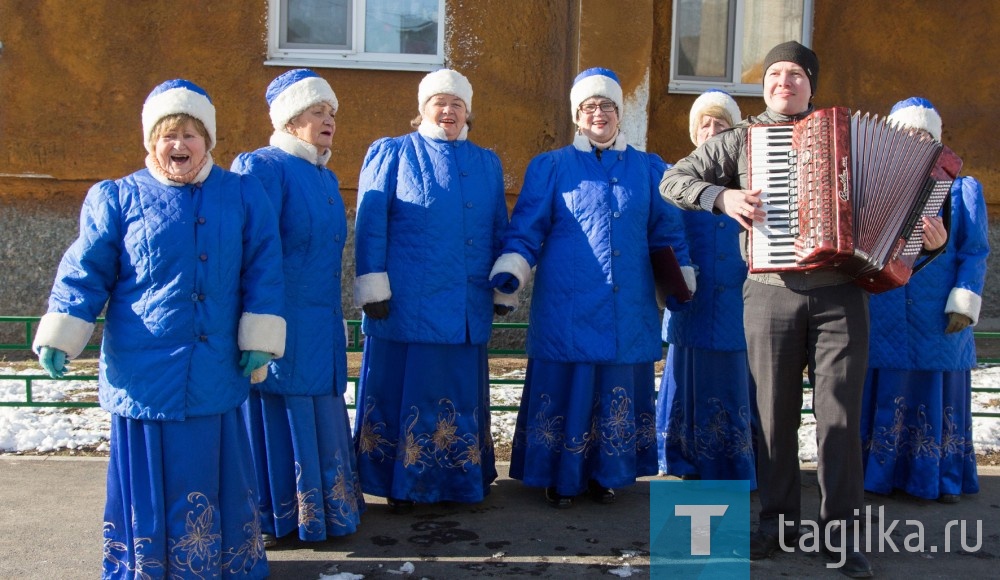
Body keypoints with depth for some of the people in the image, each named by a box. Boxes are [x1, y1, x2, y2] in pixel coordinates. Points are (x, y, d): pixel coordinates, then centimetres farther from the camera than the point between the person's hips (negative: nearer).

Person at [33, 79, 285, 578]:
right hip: (144, 376, -1)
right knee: (148, 483, 9)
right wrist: (58, 336, -6)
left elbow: (262, 270, 3)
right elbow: (85, 271, 2)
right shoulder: (117, 199, 2)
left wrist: (260, 338, -3)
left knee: (216, 476, 12)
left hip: (216, 375, 1)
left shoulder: (243, 194, 5)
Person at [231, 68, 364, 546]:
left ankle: (326, 507, 29)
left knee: (322, 417, 15)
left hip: (321, 327, 8)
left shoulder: (325, 177, 16)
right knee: (277, 413, 0)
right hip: (279, 323, -8)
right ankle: (268, 518, 14)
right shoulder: (262, 167, -11)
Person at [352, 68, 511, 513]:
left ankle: (457, 480, 22)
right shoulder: (391, 154, 5)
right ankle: (399, 484, 13)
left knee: (460, 394, 9)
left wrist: (504, 290, 14)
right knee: (403, 391, 1)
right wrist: (373, 288, -9)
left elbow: (499, 231, 18)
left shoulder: (487, 163, 17)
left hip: (468, 308, 4)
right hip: (406, 305, -3)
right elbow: (370, 224, -2)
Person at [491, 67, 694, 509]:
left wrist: (681, 280, 5)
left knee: (618, 391, 6)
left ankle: (607, 475, 21)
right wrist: (510, 271, -11)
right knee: (566, 389, -1)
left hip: (629, 308, 2)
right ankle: (561, 479, 13)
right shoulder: (550, 168, 8)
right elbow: (526, 229, 4)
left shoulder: (649, 170, 14)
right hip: (567, 307, -2)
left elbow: (668, 235, 16)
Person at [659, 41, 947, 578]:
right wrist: (722, 196, -11)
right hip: (771, 293, 0)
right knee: (775, 413, 6)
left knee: (840, 414, 0)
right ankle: (780, 518, 21)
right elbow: (674, 180, 6)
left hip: (841, 296, 1)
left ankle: (840, 531, 10)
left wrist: (928, 234, 1)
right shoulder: (742, 139, 9)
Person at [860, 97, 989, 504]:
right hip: (881, 316, 1)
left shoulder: (961, 189, 7)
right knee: (883, 394, 4)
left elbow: (974, 253, 2)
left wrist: (963, 305, -9)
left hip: (939, 320, -1)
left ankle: (941, 478, 15)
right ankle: (880, 471, 14)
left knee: (937, 394, 5)